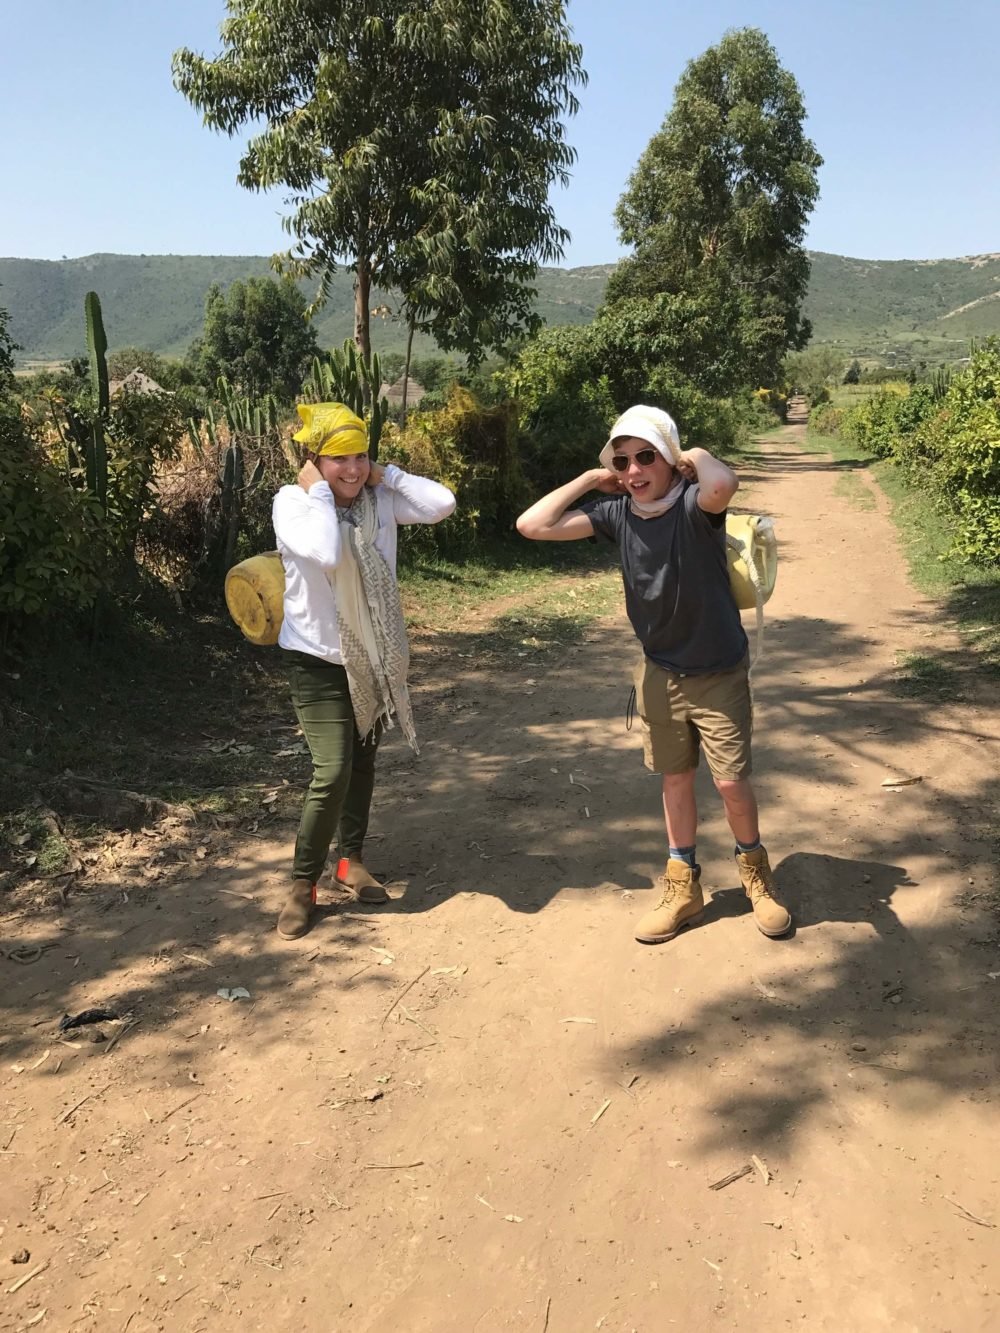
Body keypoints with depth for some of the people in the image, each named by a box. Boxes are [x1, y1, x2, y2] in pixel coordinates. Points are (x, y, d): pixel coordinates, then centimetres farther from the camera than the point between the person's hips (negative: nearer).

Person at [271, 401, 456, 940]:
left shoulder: (379, 499, -5)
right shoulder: (292, 502, -17)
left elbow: (442, 503, -17)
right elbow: (326, 553, -36)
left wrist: (384, 475, -13)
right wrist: (318, 491, -25)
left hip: (373, 656, 5)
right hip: (319, 658, -5)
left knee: (363, 761, 17)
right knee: (332, 772, -12)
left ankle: (352, 859, 36)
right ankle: (303, 882, 6)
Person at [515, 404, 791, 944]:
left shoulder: (693, 504, -23)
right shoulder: (616, 512, -10)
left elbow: (723, 484, -50)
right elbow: (532, 525, -15)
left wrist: (697, 456, -28)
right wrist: (590, 479, -12)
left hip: (719, 673, -4)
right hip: (658, 672, 5)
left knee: (731, 781, 1)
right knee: (676, 778, 15)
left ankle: (755, 872, 29)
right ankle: (682, 886, 30)